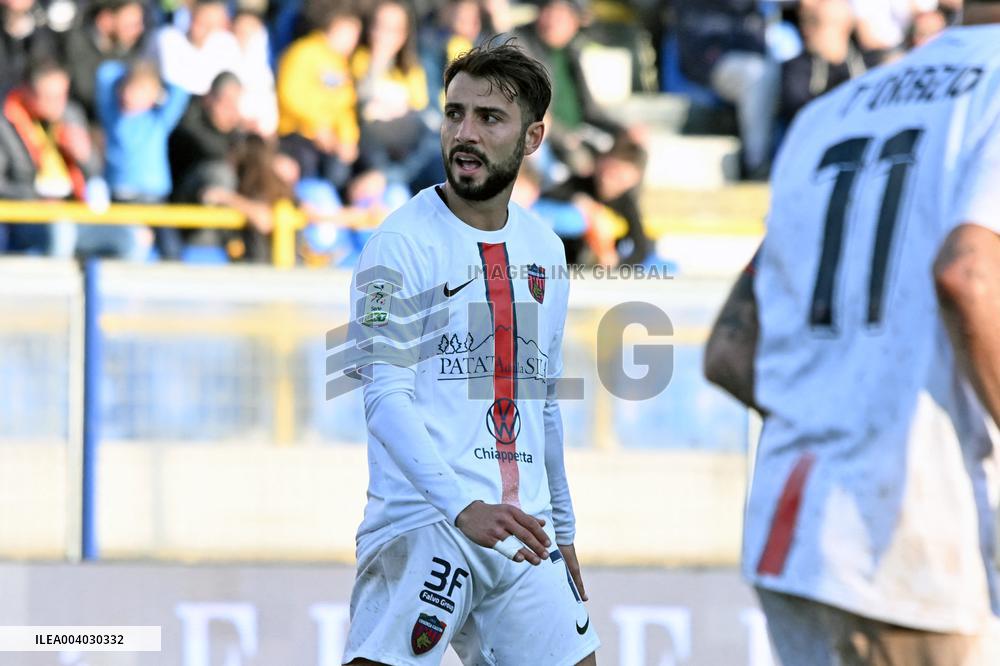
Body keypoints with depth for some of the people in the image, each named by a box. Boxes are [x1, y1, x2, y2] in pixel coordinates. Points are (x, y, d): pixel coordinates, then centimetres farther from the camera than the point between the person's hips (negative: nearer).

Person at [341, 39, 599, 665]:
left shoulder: (545, 250, 14)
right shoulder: (404, 242, -7)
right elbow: (387, 397, -16)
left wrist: (562, 530, 24)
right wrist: (462, 509, -28)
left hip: (523, 528, 6)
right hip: (424, 524, -6)